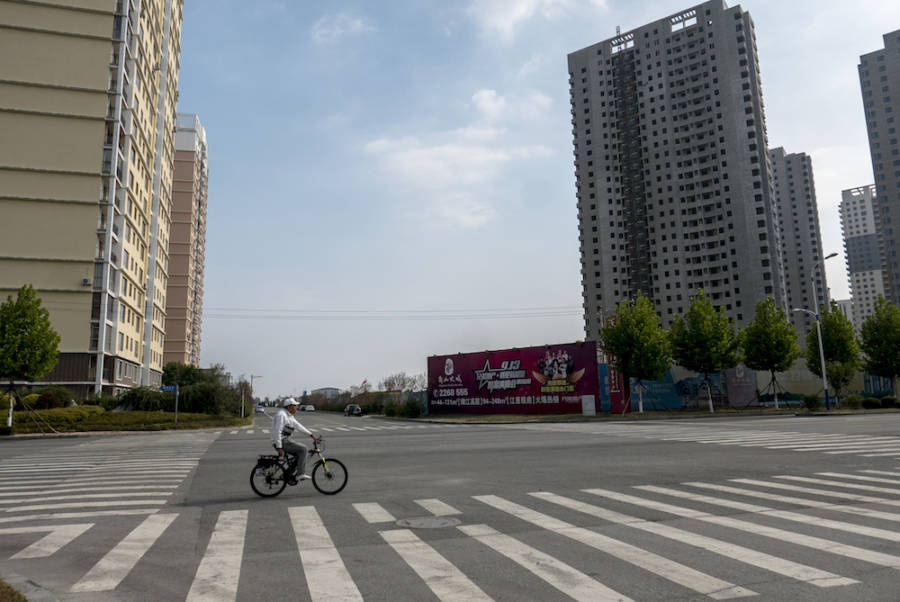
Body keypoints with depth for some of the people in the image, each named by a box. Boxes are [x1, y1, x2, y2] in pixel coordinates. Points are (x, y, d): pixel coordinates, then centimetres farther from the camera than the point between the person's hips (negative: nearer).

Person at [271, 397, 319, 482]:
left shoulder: (289, 416, 15)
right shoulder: (281, 415, -17)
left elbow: (298, 426, 16)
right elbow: (277, 431, -22)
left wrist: (311, 435, 12)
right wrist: (279, 448, -24)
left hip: (285, 441, 10)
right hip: (282, 442, -10)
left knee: (300, 453, 10)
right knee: (303, 449, -14)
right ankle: (301, 474, -14)